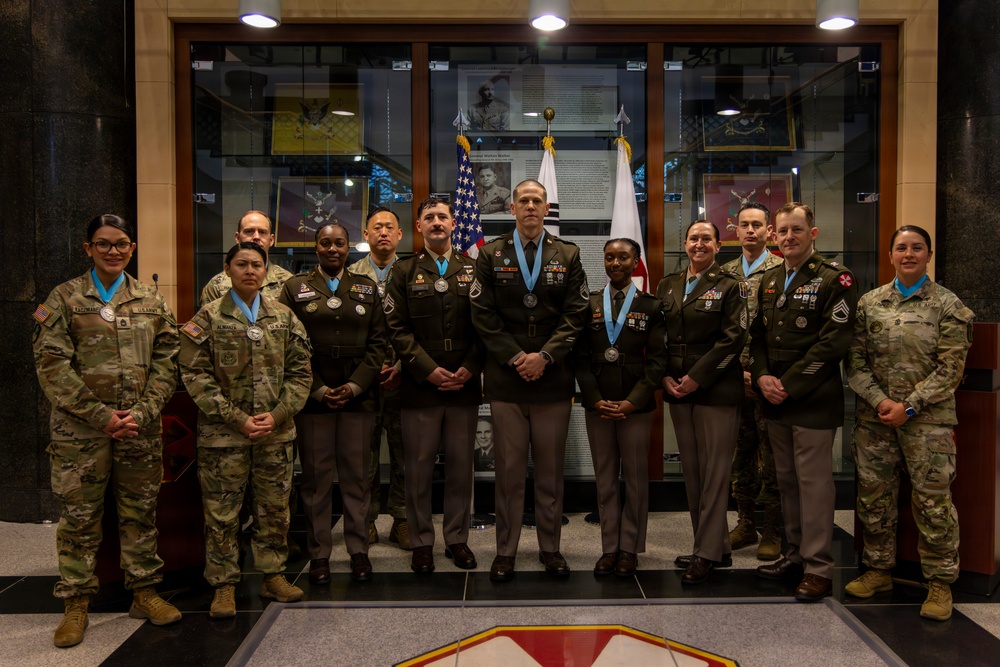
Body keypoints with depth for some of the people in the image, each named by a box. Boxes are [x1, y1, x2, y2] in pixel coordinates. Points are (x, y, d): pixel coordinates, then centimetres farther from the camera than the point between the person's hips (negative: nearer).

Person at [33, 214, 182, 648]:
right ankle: (76, 603, 20)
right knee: (79, 518, 6)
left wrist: (141, 413, -8)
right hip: (80, 432, -2)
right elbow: (52, 366, -6)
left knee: (140, 514, 11)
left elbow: (165, 364, 6)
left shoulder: (152, 302, 9)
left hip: (140, 430, 2)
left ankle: (144, 592, 25)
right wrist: (102, 417, -12)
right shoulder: (64, 299, 1)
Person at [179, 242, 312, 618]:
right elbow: (196, 376, -6)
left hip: (276, 433, 3)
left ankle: (273, 575, 26)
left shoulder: (284, 318, 8)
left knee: (275, 509, 11)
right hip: (223, 434, -2)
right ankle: (224, 585, 18)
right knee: (222, 512, 4)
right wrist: (237, 419, -12)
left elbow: (300, 372, 6)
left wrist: (277, 415, -8)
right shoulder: (208, 319, 0)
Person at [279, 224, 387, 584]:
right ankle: (318, 553, 15)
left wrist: (355, 385, -6)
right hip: (312, 397, -1)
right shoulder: (295, 288, 7)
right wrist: (317, 389, -8)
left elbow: (377, 342, 6)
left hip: (358, 396, 1)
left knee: (356, 474, 5)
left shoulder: (366, 289, 12)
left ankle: (359, 549, 17)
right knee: (316, 476, 4)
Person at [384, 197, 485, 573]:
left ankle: (457, 539, 22)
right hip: (419, 386, -1)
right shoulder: (404, 272, 7)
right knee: (419, 469, 5)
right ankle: (421, 542, 18)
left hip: (465, 386, 1)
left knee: (461, 467, 8)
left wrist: (469, 368, -8)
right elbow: (397, 329, -1)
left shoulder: (473, 270, 10)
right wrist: (429, 369, -11)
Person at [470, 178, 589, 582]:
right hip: (505, 379, -1)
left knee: (551, 469, 9)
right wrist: (515, 357, -10)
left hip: (553, 378, 1)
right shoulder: (491, 255, 7)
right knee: (509, 469, 5)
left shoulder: (567, 256, 9)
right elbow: (483, 315, 0)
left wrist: (544, 356, -11)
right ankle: (505, 551, 17)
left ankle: (550, 547, 22)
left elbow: (575, 315, 1)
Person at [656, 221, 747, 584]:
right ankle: (717, 542, 24)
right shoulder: (667, 285, 12)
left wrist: (696, 377, -14)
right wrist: (665, 376, -2)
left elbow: (733, 338, -10)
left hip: (716, 389, -5)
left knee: (714, 470, -2)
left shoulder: (729, 286, -2)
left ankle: (707, 552, 7)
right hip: (677, 389, 5)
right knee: (690, 468, 10)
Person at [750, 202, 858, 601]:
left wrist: (789, 384, -16)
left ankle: (818, 567, 9)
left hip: (813, 401, -7)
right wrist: (762, 376, -4)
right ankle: (795, 554, 28)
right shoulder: (769, 281, 14)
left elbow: (833, 342, -14)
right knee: (787, 480, 15)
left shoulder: (835, 279, -7)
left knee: (814, 482, -1)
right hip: (775, 402, 7)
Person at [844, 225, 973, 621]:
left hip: (927, 418, -3)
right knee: (873, 496, 9)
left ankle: (940, 582, 15)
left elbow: (950, 368, -6)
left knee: (933, 500, 0)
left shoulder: (947, 305, -1)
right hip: (874, 417, 3)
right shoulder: (869, 303, 7)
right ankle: (878, 570, 25)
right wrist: (879, 400, -9)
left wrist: (909, 406, -13)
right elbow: (855, 361, 5)